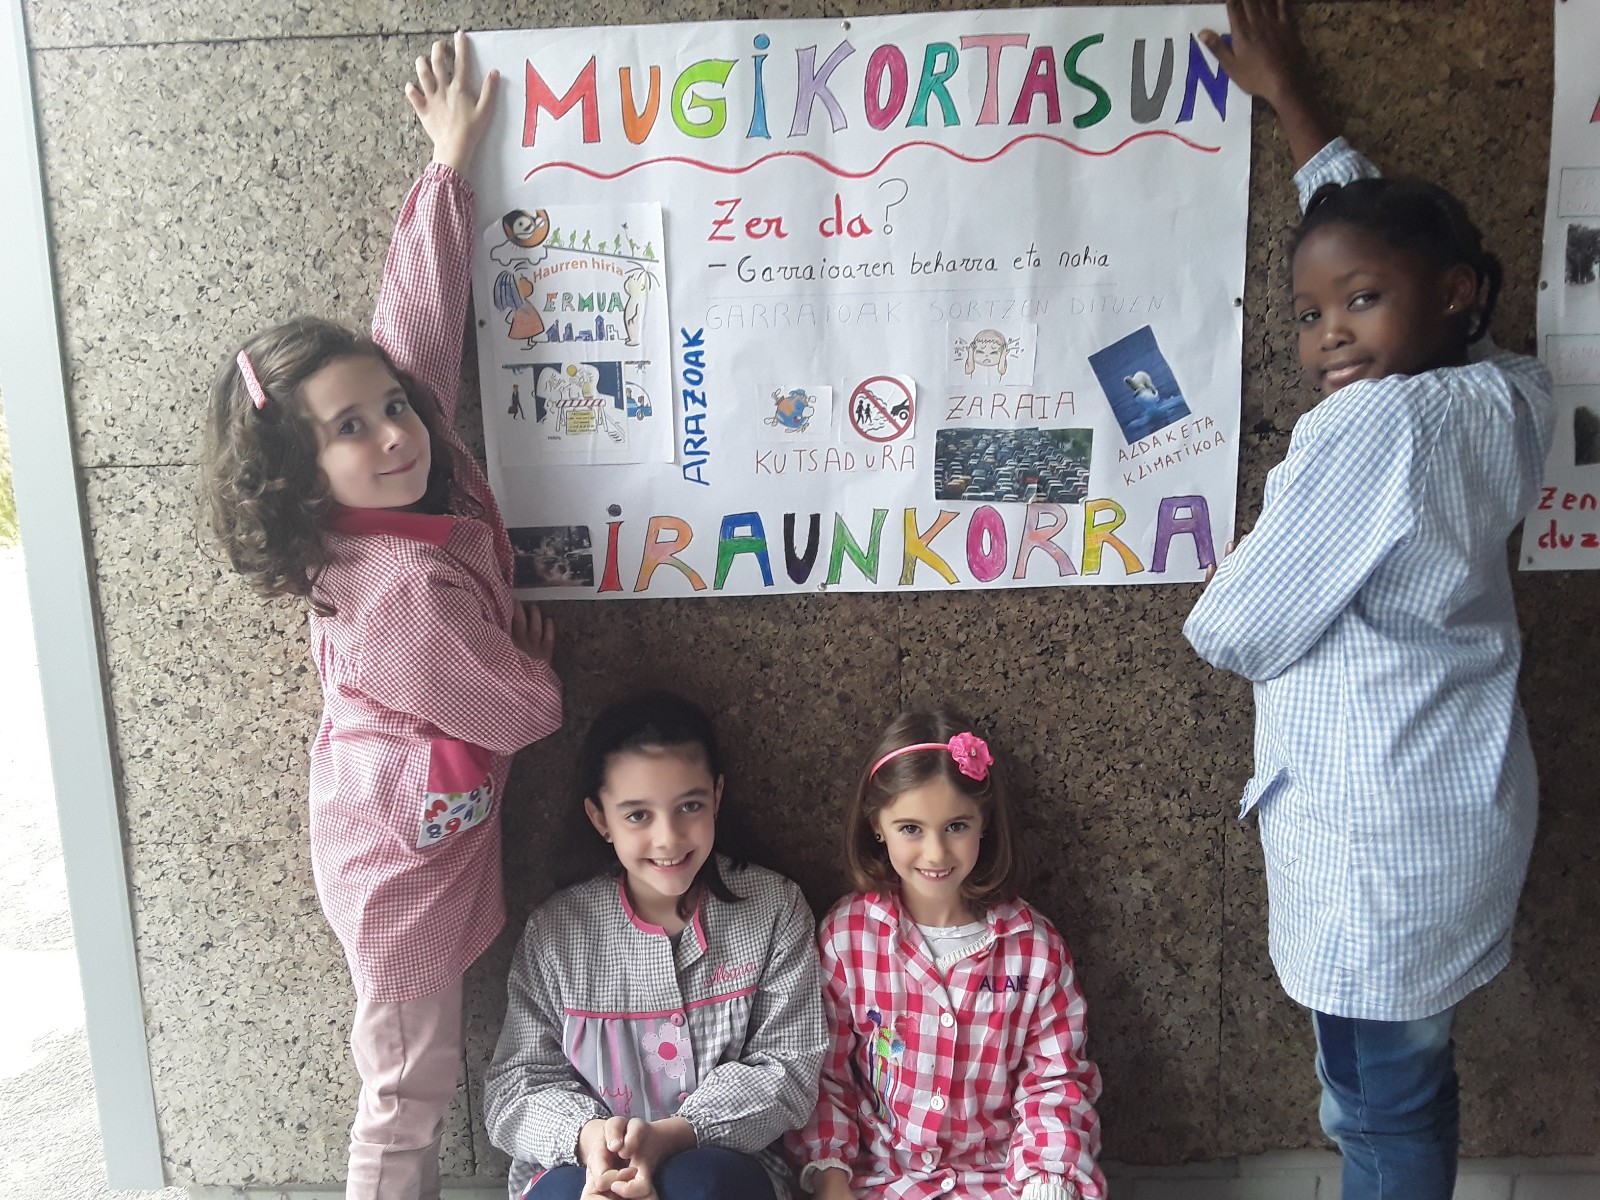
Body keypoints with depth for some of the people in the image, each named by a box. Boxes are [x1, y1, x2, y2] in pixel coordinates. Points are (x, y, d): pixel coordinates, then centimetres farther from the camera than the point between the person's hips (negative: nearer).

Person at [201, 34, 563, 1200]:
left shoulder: (420, 495, -8)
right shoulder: (404, 591, -32)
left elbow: (418, 315, -3)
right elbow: (523, 710, -19)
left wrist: (450, 165, 2)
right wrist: (536, 650, 3)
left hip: (409, 835, 8)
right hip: (412, 855, -8)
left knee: (416, 1081, 24)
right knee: (410, 1094, 12)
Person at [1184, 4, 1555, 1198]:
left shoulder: (1369, 425, -21)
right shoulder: (1509, 399, 2)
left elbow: (1237, 631, -17)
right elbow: (1379, 220, 17)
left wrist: (1221, 603, 6)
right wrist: (1289, 97, 26)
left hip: (1376, 841, -8)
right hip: (1465, 815, 8)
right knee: (1414, 1082, 22)